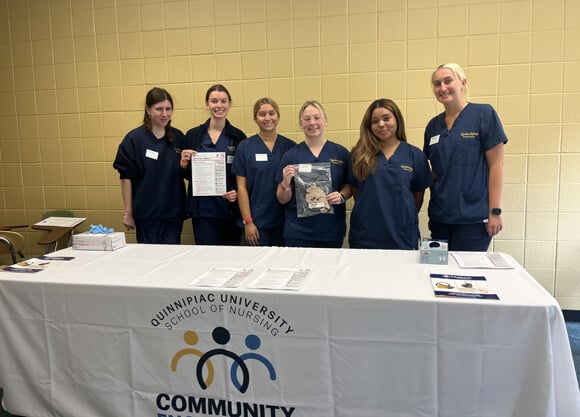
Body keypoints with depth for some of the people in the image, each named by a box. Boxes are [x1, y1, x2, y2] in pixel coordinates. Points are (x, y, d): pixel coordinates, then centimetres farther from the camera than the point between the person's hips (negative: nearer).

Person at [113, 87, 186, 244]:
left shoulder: (178, 137, 4)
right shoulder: (134, 139, -5)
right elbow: (126, 178, -4)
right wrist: (128, 212, -5)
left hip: (173, 213, 3)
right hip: (146, 214, -3)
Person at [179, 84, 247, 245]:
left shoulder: (238, 136, 3)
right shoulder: (193, 135, 5)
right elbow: (187, 174, 10)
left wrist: (237, 192, -11)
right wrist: (184, 163, -10)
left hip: (231, 209, 0)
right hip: (203, 209, 0)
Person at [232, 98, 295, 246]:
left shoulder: (290, 146, 3)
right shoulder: (245, 147, 0)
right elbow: (242, 187, -2)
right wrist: (247, 221, -7)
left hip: (285, 221, 2)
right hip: (257, 223, -1)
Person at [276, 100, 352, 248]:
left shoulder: (341, 153, 2)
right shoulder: (290, 155, 1)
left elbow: (349, 186, 9)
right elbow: (283, 200, 3)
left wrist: (342, 196, -12)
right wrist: (286, 183, -16)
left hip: (332, 230, 1)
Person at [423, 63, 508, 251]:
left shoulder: (484, 114, -5)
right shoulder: (433, 125, 10)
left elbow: (496, 164, -7)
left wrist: (495, 212, -11)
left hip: (473, 218, -5)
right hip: (439, 217, 5)